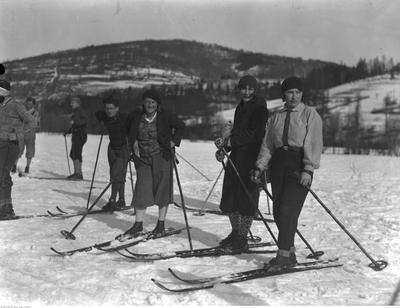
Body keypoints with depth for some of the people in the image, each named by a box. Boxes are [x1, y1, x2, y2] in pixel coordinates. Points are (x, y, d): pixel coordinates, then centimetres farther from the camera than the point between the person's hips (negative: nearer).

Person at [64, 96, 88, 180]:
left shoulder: (80, 110, -8)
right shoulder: (75, 111, 21)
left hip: (80, 135, -10)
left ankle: (79, 174, -16)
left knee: (76, 154, -15)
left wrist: (74, 122, -31)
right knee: (72, 154, 13)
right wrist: (67, 132, 25)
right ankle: (76, 173, 21)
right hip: (76, 135, 10)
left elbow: (85, 120, -23)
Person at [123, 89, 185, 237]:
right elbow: (130, 132, 19)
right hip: (143, 157, 2)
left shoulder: (165, 115, -7)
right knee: (141, 190, 0)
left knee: (162, 188, 3)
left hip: (162, 157, -2)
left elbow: (181, 126, 6)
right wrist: (134, 142, 4)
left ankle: (161, 224, 14)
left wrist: (174, 141, -2)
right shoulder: (136, 115, 0)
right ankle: (138, 224, 9)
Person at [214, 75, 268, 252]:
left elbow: (252, 134, -18)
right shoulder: (241, 108, 18)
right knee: (229, 196, 9)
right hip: (236, 156, 8)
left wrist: (228, 141, -21)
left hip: (251, 157, -8)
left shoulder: (260, 108, -8)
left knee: (246, 197, -4)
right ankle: (236, 233, 25)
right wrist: (224, 149, 7)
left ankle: (242, 239, 6)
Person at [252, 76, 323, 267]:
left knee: (288, 209, -13)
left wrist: (308, 170, -17)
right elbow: (267, 144, 14)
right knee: (278, 210, 3)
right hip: (278, 165, 5)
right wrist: (260, 167, 4)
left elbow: (313, 144, -8)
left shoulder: (310, 115, 1)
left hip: (299, 165, -5)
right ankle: (289, 251, 14)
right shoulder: (276, 117, 15)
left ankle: (284, 254, -9)